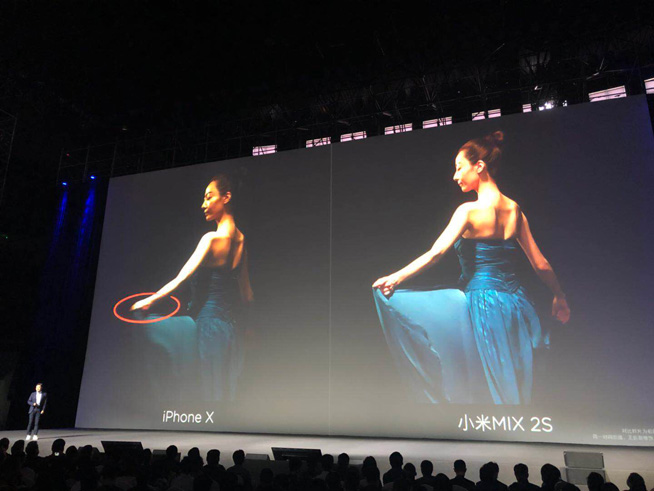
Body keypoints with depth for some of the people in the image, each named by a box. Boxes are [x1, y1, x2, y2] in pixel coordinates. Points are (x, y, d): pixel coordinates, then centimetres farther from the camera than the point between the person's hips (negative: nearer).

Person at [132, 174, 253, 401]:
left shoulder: (212, 238, -16)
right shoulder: (240, 239, 6)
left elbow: (180, 278, -18)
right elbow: (247, 294, 11)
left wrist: (149, 300, -11)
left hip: (208, 324, -7)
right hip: (231, 327, 7)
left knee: (208, 390, 3)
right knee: (226, 390, 15)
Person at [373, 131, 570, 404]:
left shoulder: (469, 211, -14)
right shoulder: (514, 209, 4)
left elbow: (435, 254, -20)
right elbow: (540, 263, 8)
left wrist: (396, 277, -14)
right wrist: (560, 298, 20)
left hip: (483, 298, -6)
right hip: (516, 300, 6)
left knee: (497, 387, 8)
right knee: (516, 385, 18)